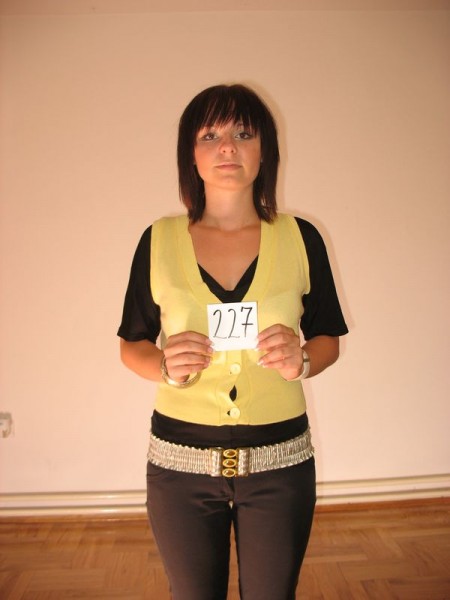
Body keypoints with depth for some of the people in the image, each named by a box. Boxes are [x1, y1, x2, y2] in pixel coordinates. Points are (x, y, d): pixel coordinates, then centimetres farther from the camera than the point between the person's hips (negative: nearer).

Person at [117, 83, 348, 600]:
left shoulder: (300, 238, -2)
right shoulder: (159, 241, -3)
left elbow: (328, 340, 6)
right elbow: (131, 345, 4)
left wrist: (302, 360, -16)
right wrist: (165, 366, -17)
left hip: (281, 462, 1)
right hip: (180, 461, 0)